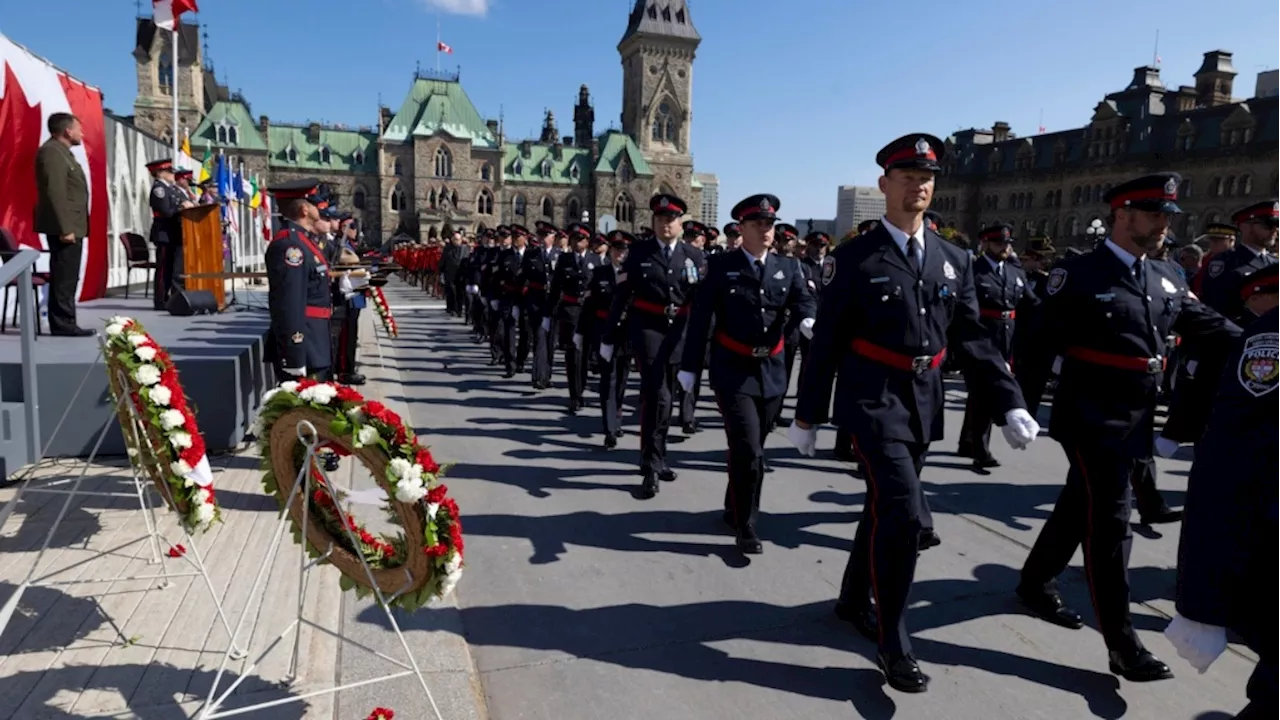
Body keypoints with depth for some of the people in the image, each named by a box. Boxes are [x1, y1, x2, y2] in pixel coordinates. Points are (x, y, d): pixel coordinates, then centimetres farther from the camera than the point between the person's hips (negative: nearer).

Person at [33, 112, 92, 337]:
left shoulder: (62, 152, 19)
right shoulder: (51, 151, -12)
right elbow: (55, 193, -20)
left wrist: (71, 227, 18)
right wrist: (65, 228, -24)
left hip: (71, 226, 10)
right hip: (64, 228, -10)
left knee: (67, 278, 12)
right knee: (64, 278, -8)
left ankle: (64, 323, 17)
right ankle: (63, 324, -5)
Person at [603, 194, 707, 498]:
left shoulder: (695, 256, 5)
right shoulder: (638, 252, 0)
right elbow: (621, 296, -1)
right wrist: (608, 337, -2)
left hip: (678, 332, 3)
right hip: (647, 330, -3)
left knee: (663, 395, 14)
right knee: (656, 395, -12)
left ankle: (655, 457, 30)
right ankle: (652, 467, -3)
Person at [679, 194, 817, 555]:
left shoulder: (788, 267, 7)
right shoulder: (720, 266, -3)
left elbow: (804, 301, -8)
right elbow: (700, 318, -4)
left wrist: (809, 321, -32)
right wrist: (689, 366, -6)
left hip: (773, 371, 4)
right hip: (732, 370, -4)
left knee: (753, 448, 14)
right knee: (748, 450, -10)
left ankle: (734, 509, 36)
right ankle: (746, 527, 6)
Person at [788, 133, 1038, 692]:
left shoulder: (954, 260, 8)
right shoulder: (854, 259, -6)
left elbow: (971, 338, 9)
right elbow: (826, 342, -4)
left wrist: (1010, 401, -1)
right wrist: (807, 415, -2)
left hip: (923, 405, 5)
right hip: (872, 401, -5)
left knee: (885, 508, 15)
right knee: (903, 513, -13)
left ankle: (853, 600, 36)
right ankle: (893, 643, 4)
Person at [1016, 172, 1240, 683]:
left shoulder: (1166, 279, 12)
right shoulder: (1078, 274, -9)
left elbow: (1208, 325, 14)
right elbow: (1043, 346, -12)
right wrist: (1022, 408, -14)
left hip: (1139, 422, 7)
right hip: (1091, 419, -7)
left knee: (1080, 508, 17)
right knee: (1109, 522, -4)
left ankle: (1036, 583, 35)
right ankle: (1122, 643, 4)